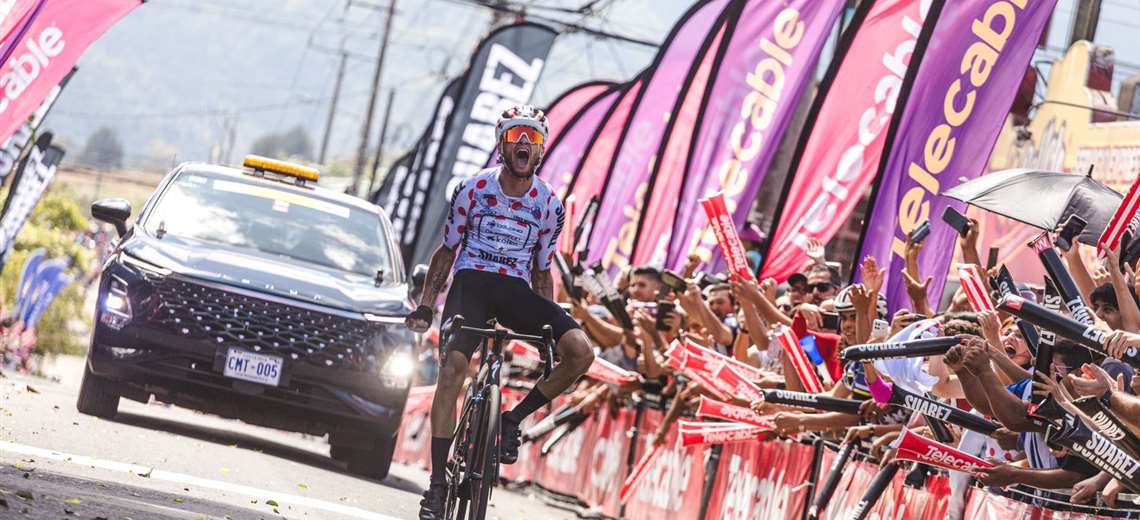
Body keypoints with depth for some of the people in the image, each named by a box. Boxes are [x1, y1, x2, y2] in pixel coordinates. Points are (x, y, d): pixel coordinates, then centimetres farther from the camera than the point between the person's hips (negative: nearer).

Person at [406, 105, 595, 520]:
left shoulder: (549, 205, 2)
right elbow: (446, 251, 6)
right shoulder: (473, 189, -3)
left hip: (517, 291, 2)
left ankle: (514, 419, -1)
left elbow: (541, 272, 12)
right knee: (453, 367, -25)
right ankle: (438, 482, -19)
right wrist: (425, 306, 0)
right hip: (472, 283, -2)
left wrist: (548, 328, 7)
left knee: (581, 351, -21)